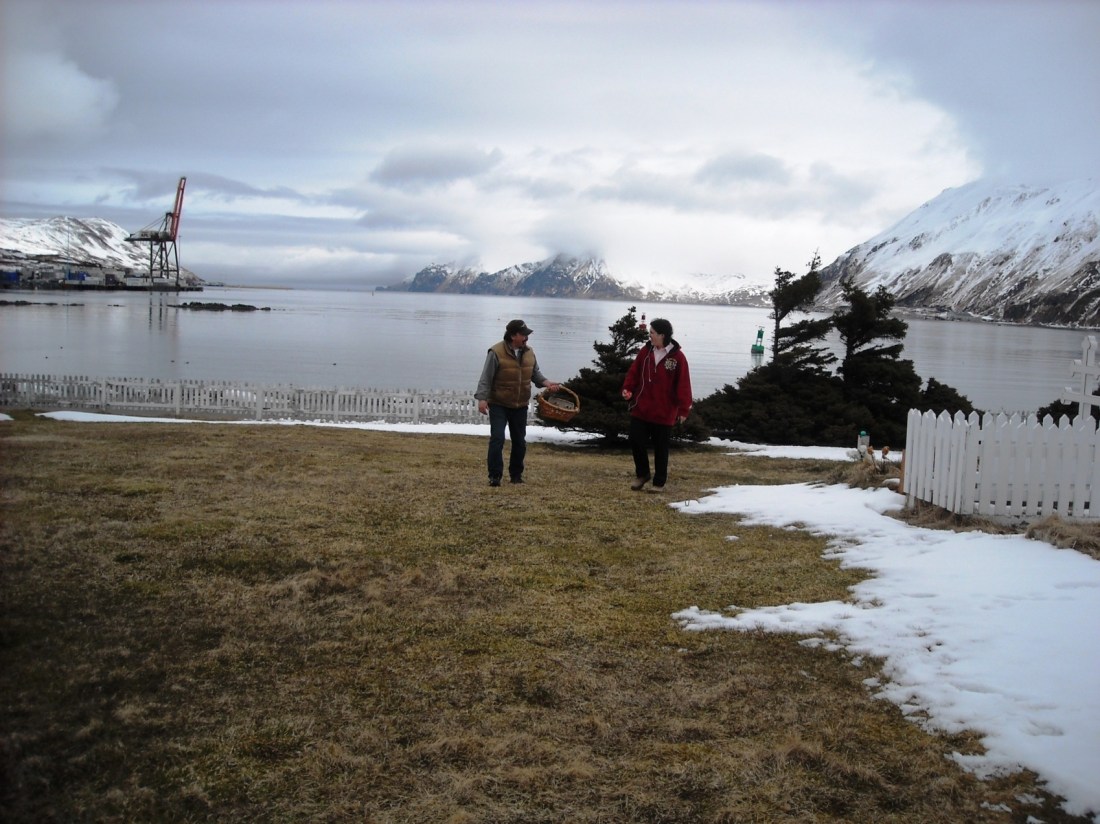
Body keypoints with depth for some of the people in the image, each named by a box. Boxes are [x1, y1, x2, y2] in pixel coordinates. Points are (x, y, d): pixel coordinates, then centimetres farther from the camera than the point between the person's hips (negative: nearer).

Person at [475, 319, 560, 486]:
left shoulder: (529, 352, 3)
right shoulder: (496, 352, -16)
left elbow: (535, 373, 14)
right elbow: (486, 378, -15)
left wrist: (546, 383, -4)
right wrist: (482, 398, -24)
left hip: (520, 405, 6)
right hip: (498, 405, -6)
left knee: (519, 441, 11)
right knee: (497, 439, -12)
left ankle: (516, 474, 24)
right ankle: (495, 475, -6)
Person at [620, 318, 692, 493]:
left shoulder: (677, 357, -11)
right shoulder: (645, 351, 2)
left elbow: (683, 385, -11)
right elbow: (634, 372, 9)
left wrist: (684, 409, -13)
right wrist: (628, 389, -7)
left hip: (664, 413, -4)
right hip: (641, 409, 4)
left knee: (661, 448, 7)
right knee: (636, 441, 3)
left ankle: (659, 482, 19)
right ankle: (642, 474, 25)